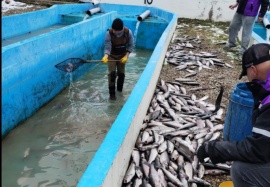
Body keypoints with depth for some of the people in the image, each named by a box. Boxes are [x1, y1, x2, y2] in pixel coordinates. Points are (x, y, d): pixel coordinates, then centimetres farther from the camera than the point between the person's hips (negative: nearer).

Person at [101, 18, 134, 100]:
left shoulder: (128, 32, -24)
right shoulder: (109, 33, -28)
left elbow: (130, 46, -11)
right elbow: (107, 47, -27)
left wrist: (126, 56, -19)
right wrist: (105, 56, -45)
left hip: (122, 56, 2)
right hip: (111, 56, -2)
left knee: (121, 74, 8)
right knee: (112, 73, -10)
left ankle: (120, 91, 30)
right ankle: (112, 93, 3)